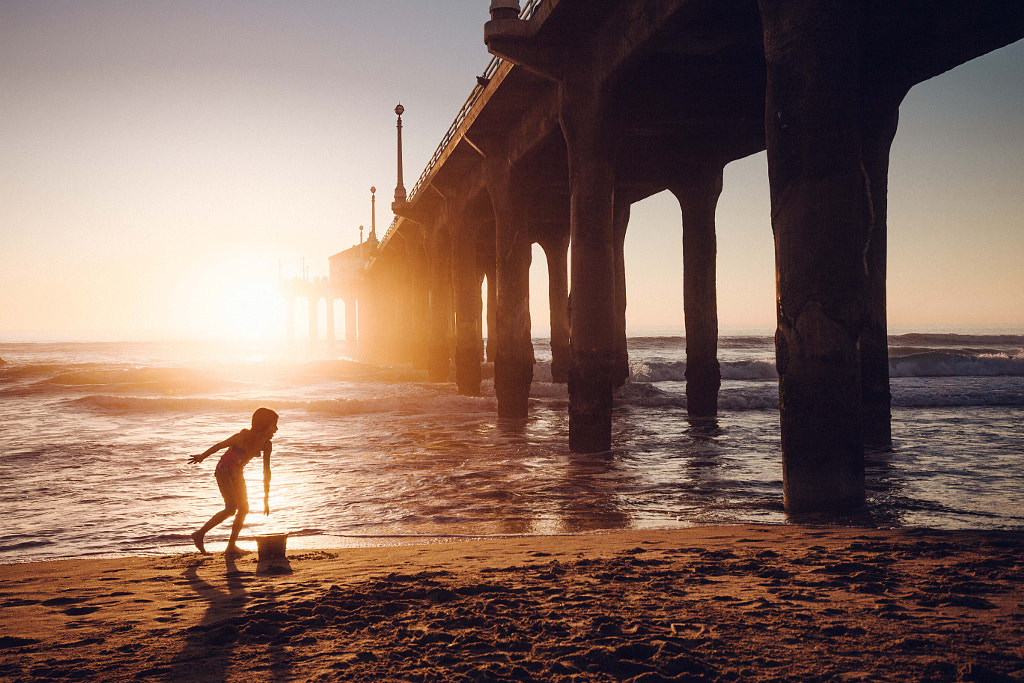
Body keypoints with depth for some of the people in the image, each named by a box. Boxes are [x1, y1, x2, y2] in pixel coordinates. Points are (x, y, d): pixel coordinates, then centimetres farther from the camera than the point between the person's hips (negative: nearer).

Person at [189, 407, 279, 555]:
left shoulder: (266, 445, -10)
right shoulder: (243, 437, -30)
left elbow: (266, 471, -1)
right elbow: (219, 446, -16)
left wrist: (266, 498, 1)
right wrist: (202, 457, -3)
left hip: (237, 473, 7)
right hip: (223, 471, -7)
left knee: (244, 508, -1)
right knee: (231, 508, -17)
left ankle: (231, 546, 8)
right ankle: (200, 534, -4)